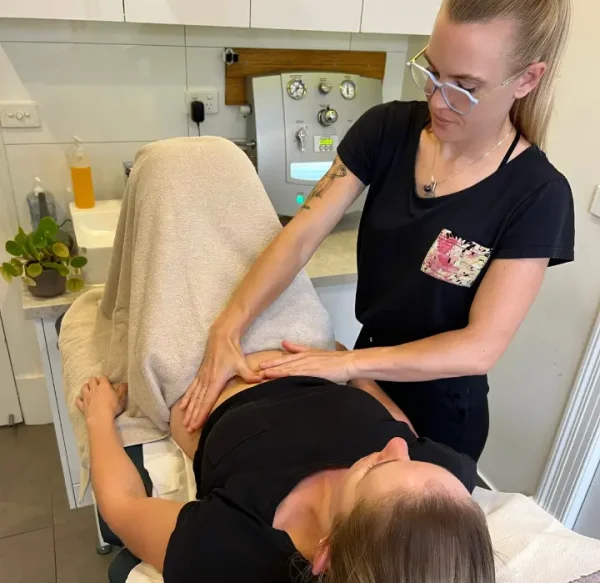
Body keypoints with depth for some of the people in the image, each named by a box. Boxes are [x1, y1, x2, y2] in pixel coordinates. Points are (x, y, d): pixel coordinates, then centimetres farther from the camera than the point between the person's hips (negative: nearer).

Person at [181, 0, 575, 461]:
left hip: (438, 413, -3)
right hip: (367, 379, 4)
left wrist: (351, 363, -28)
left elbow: (480, 347, -23)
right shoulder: (388, 129, -13)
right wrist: (228, 330, -26)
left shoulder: (537, 194, -22)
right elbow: (301, 235, -17)